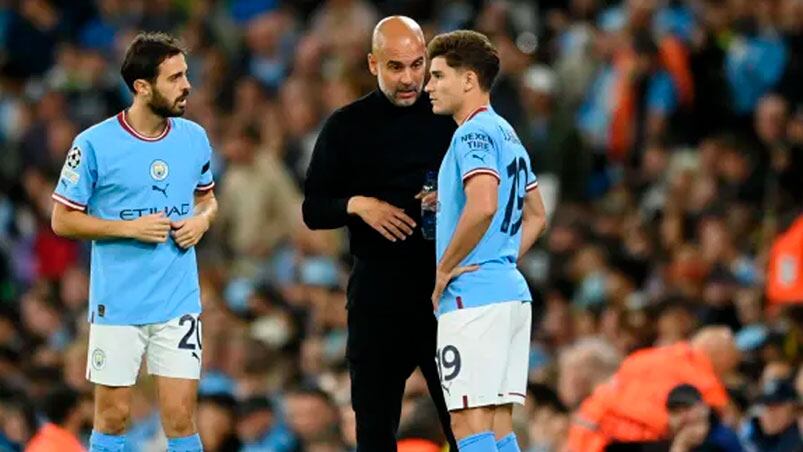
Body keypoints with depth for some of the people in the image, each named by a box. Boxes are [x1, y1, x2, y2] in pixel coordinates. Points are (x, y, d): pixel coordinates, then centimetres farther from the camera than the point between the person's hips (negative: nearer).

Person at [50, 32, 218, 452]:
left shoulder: (194, 138, 4)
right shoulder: (94, 144, -9)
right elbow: (62, 220, -4)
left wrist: (201, 220, -3)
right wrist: (130, 228, -14)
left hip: (179, 303, 3)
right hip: (116, 305, -3)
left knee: (180, 418, -3)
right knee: (112, 418, 3)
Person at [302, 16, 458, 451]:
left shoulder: (449, 119, 6)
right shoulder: (346, 126, 5)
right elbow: (313, 209, 6)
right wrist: (357, 205, -13)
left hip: (445, 286, 0)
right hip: (377, 292, 0)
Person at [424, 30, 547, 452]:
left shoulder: (474, 134, -10)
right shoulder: (506, 134, 20)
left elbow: (483, 206, -26)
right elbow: (535, 216, 28)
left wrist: (443, 270, -15)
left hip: (473, 297, -10)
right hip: (510, 291, 10)